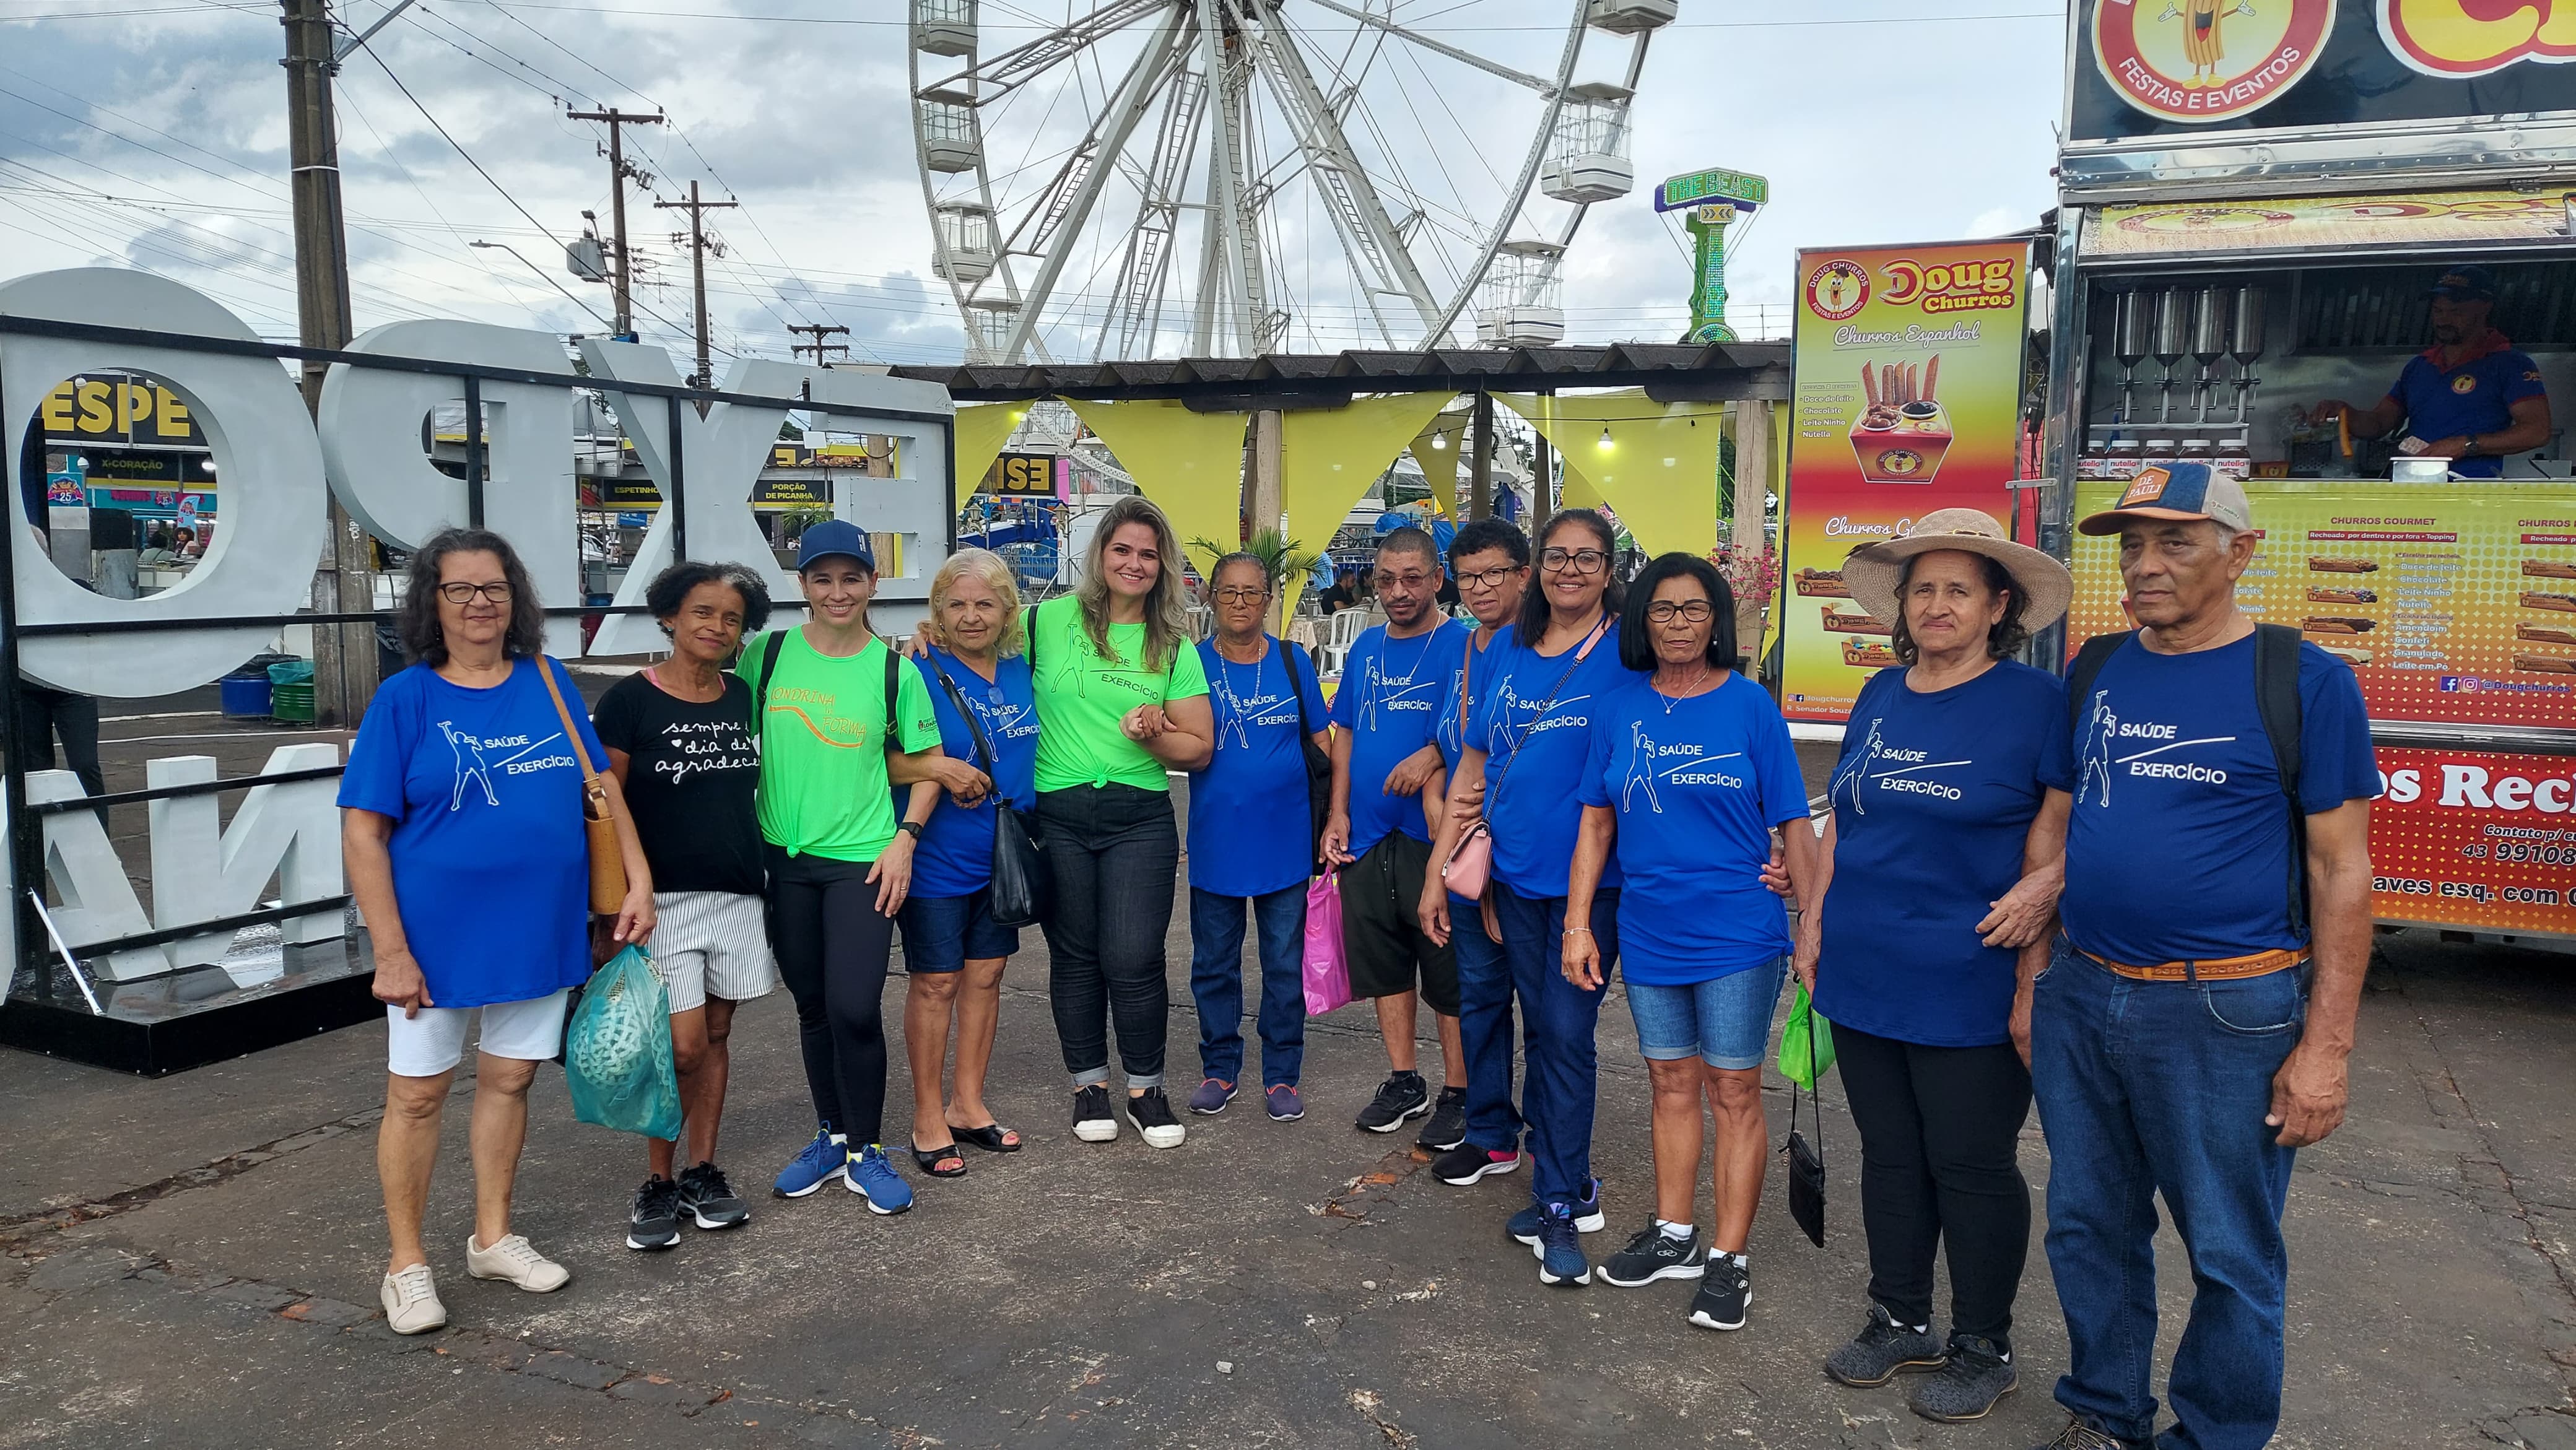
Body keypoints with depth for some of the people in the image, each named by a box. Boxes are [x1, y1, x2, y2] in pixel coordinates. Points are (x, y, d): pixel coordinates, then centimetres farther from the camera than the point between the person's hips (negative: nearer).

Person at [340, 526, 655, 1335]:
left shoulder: (547, 682, 3)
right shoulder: (406, 698, -7)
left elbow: (602, 785, 9)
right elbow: (363, 830, -9)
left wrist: (638, 881, 1)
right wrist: (389, 950, -14)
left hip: (540, 929, 3)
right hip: (438, 933, -3)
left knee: (509, 1079, 15)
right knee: (418, 1093, 8)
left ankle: (493, 1238, 32)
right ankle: (406, 1266, 24)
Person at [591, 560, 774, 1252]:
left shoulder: (744, 698, 7)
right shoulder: (629, 701, -6)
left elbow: (758, 791, 20)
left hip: (737, 895, 5)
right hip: (663, 899, -4)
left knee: (716, 1035, 10)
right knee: (684, 1046, -8)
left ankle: (703, 1172, 23)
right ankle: (657, 1184, 11)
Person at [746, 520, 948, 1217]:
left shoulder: (895, 670, -2)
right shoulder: (765, 654, 1)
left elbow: (928, 763, 5)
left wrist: (904, 840, -6)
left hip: (863, 858, -2)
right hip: (783, 855, 2)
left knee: (854, 1008, -8)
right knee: (813, 1007, 12)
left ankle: (865, 1152, 11)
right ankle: (830, 1137, 30)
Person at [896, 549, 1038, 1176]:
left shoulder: (1019, 671, 5)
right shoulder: (920, 674, -12)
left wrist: (1028, 833, 10)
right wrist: (939, 768, -26)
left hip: (1003, 854, 6)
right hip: (939, 858, -5)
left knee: (985, 974, 13)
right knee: (935, 982, 2)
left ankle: (967, 1104, 27)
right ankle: (928, 1119, 16)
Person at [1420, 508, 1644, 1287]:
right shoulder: (1507, 650, 7)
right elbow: (1474, 764, 11)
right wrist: (1439, 872, 10)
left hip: (1588, 877, -4)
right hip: (1514, 872, 5)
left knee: (1567, 1033, -2)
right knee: (1542, 1027, 12)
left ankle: (1559, 1205, 10)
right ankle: (1571, 1187, 26)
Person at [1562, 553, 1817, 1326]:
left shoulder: (1750, 705, -6)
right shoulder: (1619, 711, 3)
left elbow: (1794, 826, -5)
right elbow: (1596, 825, 6)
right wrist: (1577, 925, 2)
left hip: (1738, 935, -3)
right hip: (1649, 934, 4)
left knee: (1733, 1091, 4)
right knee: (1672, 1084, 15)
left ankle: (1728, 1259, 14)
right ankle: (1674, 1234, 30)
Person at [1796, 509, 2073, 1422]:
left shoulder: (2036, 702, -8)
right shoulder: (1880, 697, 9)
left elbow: (2055, 840, -10)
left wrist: (2034, 970, -17)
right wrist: (1817, 918, 11)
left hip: (1967, 987, -5)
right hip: (1864, 972, 6)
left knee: (1972, 1167, 7)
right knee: (1889, 1154, 16)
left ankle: (1983, 1347, 25)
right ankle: (1900, 1321, 33)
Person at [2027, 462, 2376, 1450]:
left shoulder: (2305, 682, -6)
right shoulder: (2095, 672, 7)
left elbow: (2340, 872, -6)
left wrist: (2327, 1045, -9)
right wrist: (2033, 980, 10)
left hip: (2226, 1011, -4)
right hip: (2080, 998, 5)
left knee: (2232, 1257, 9)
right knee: (2089, 1229, 16)